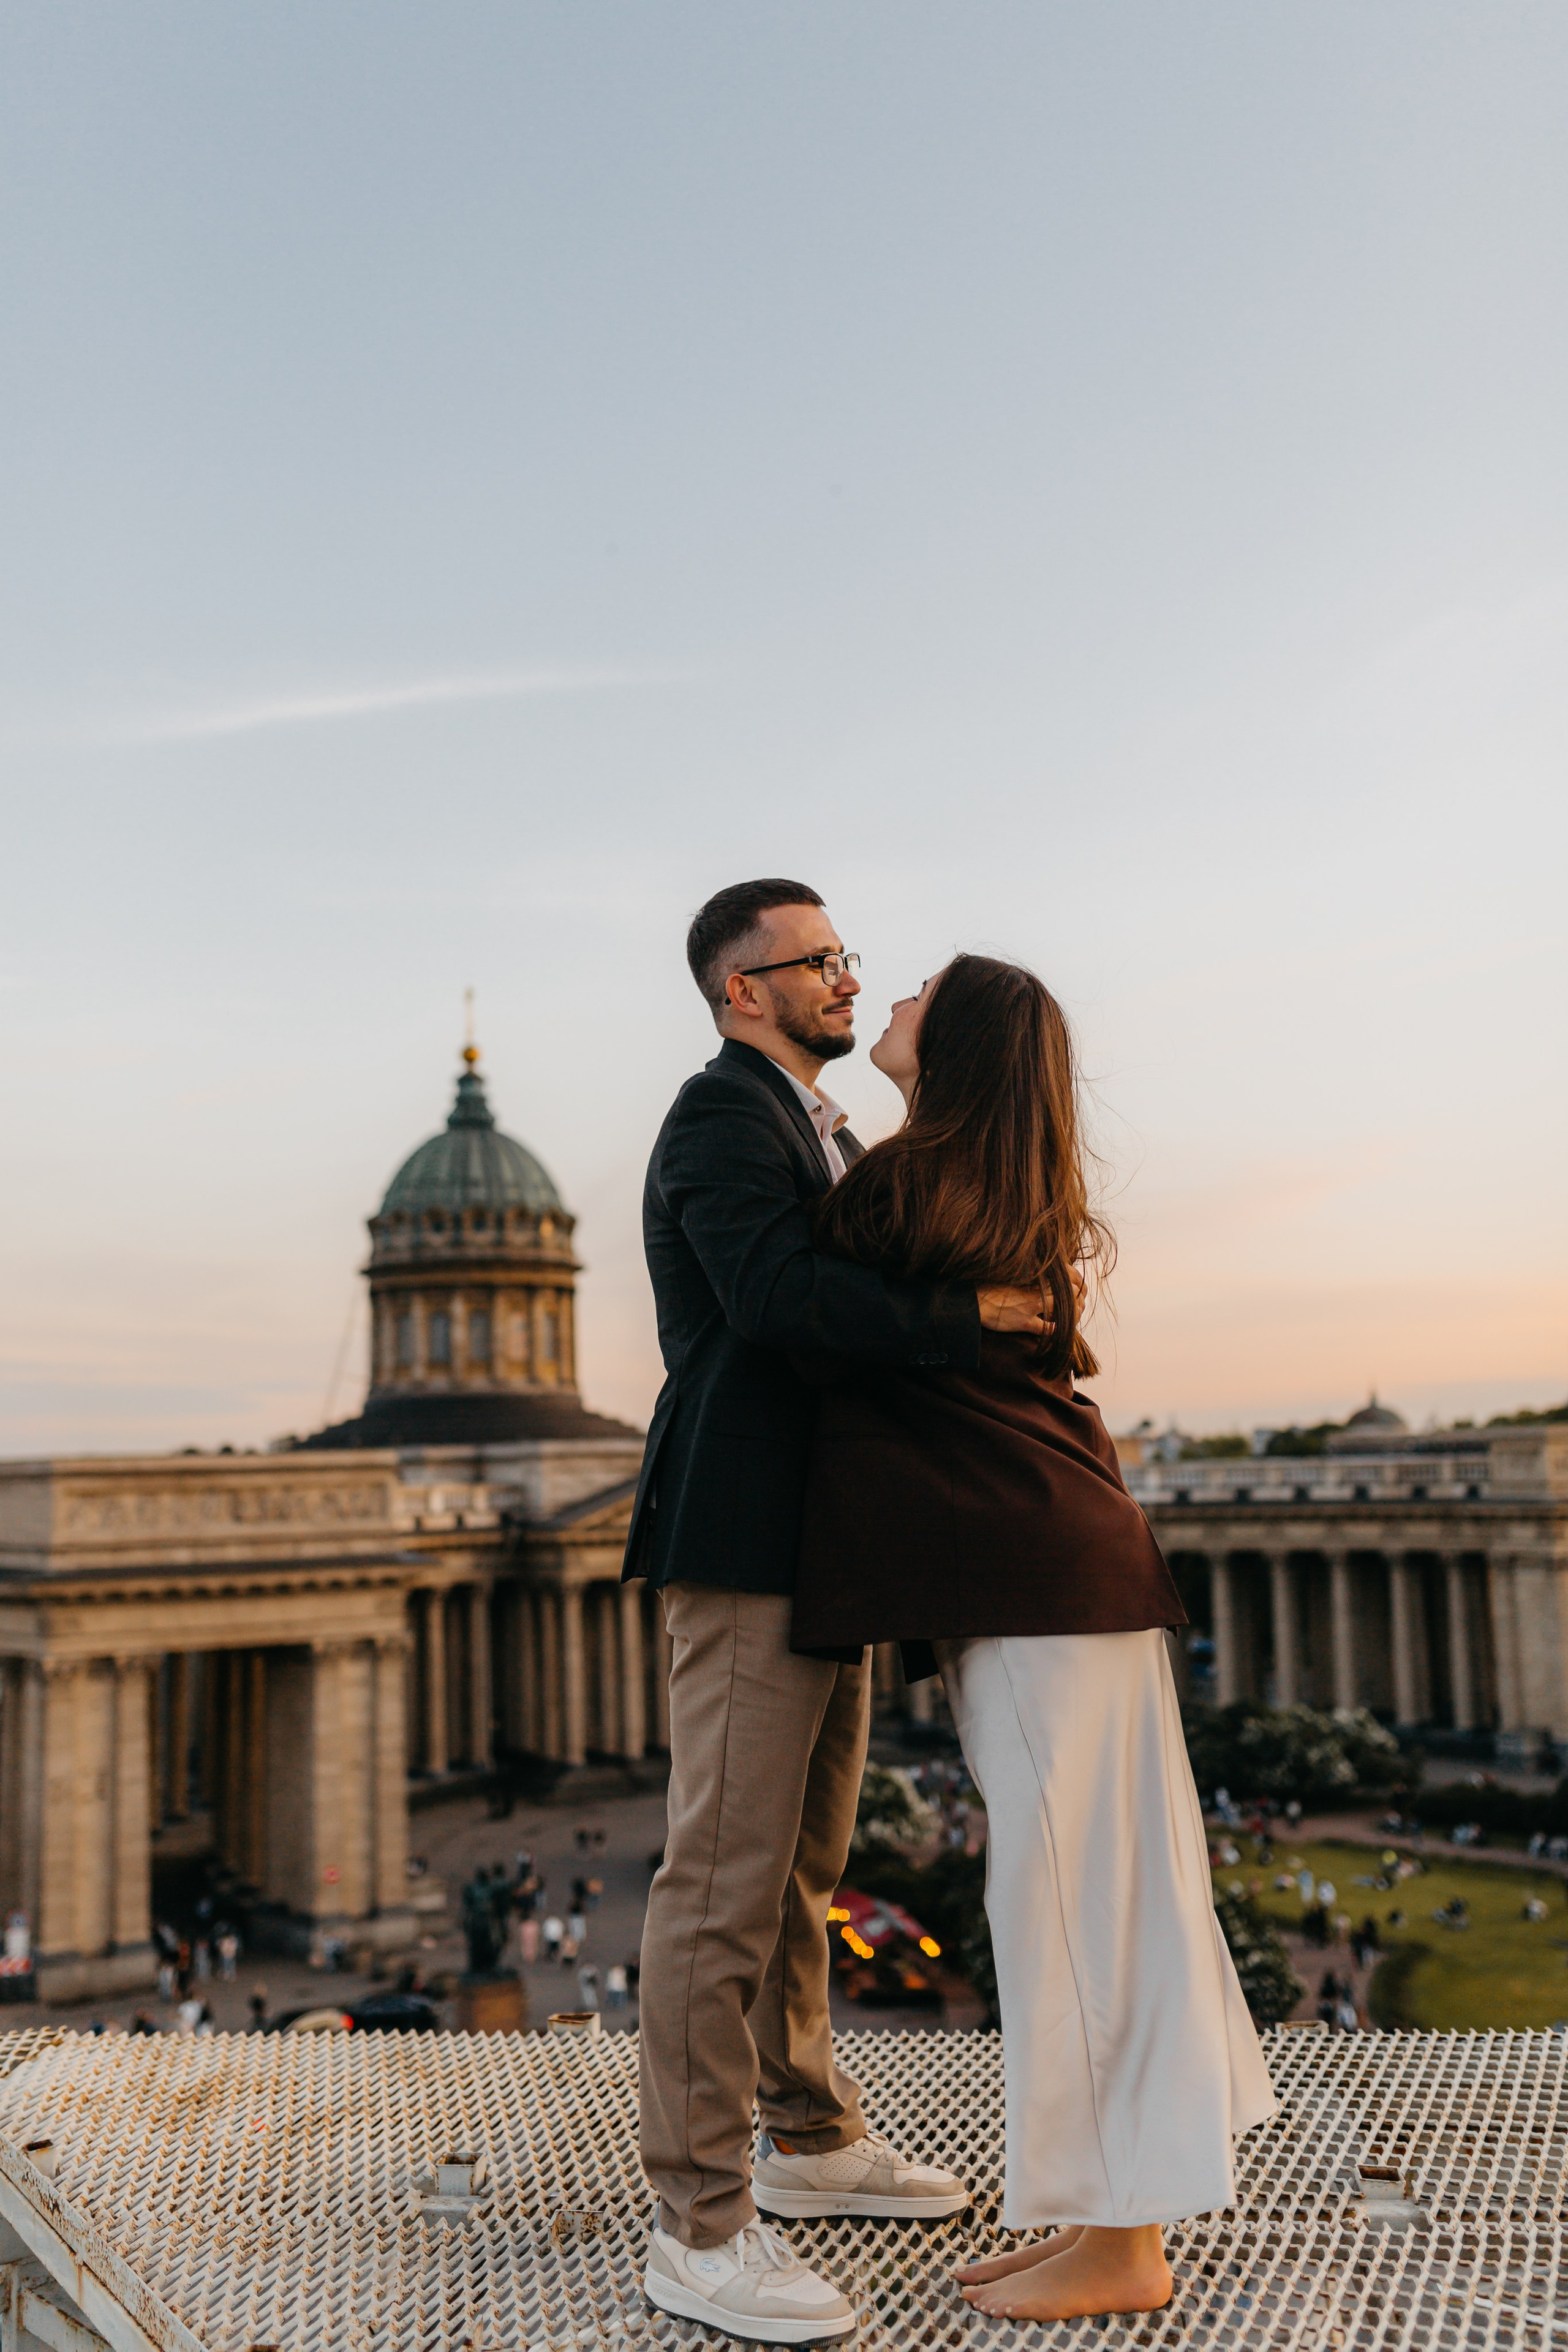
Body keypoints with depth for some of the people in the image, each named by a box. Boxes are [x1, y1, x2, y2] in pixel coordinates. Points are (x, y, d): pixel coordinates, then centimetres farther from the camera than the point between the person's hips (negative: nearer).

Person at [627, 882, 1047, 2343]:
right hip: (746, 1541, -10)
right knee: (725, 1876, -6)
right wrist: (963, 1314, -24)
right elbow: (776, 1293, -27)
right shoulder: (721, 1113, -11)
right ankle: (700, 2231, 2)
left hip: (821, 1553, 10)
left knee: (801, 1863, 19)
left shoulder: (821, 1132, 21)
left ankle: (809, 2140, 33)